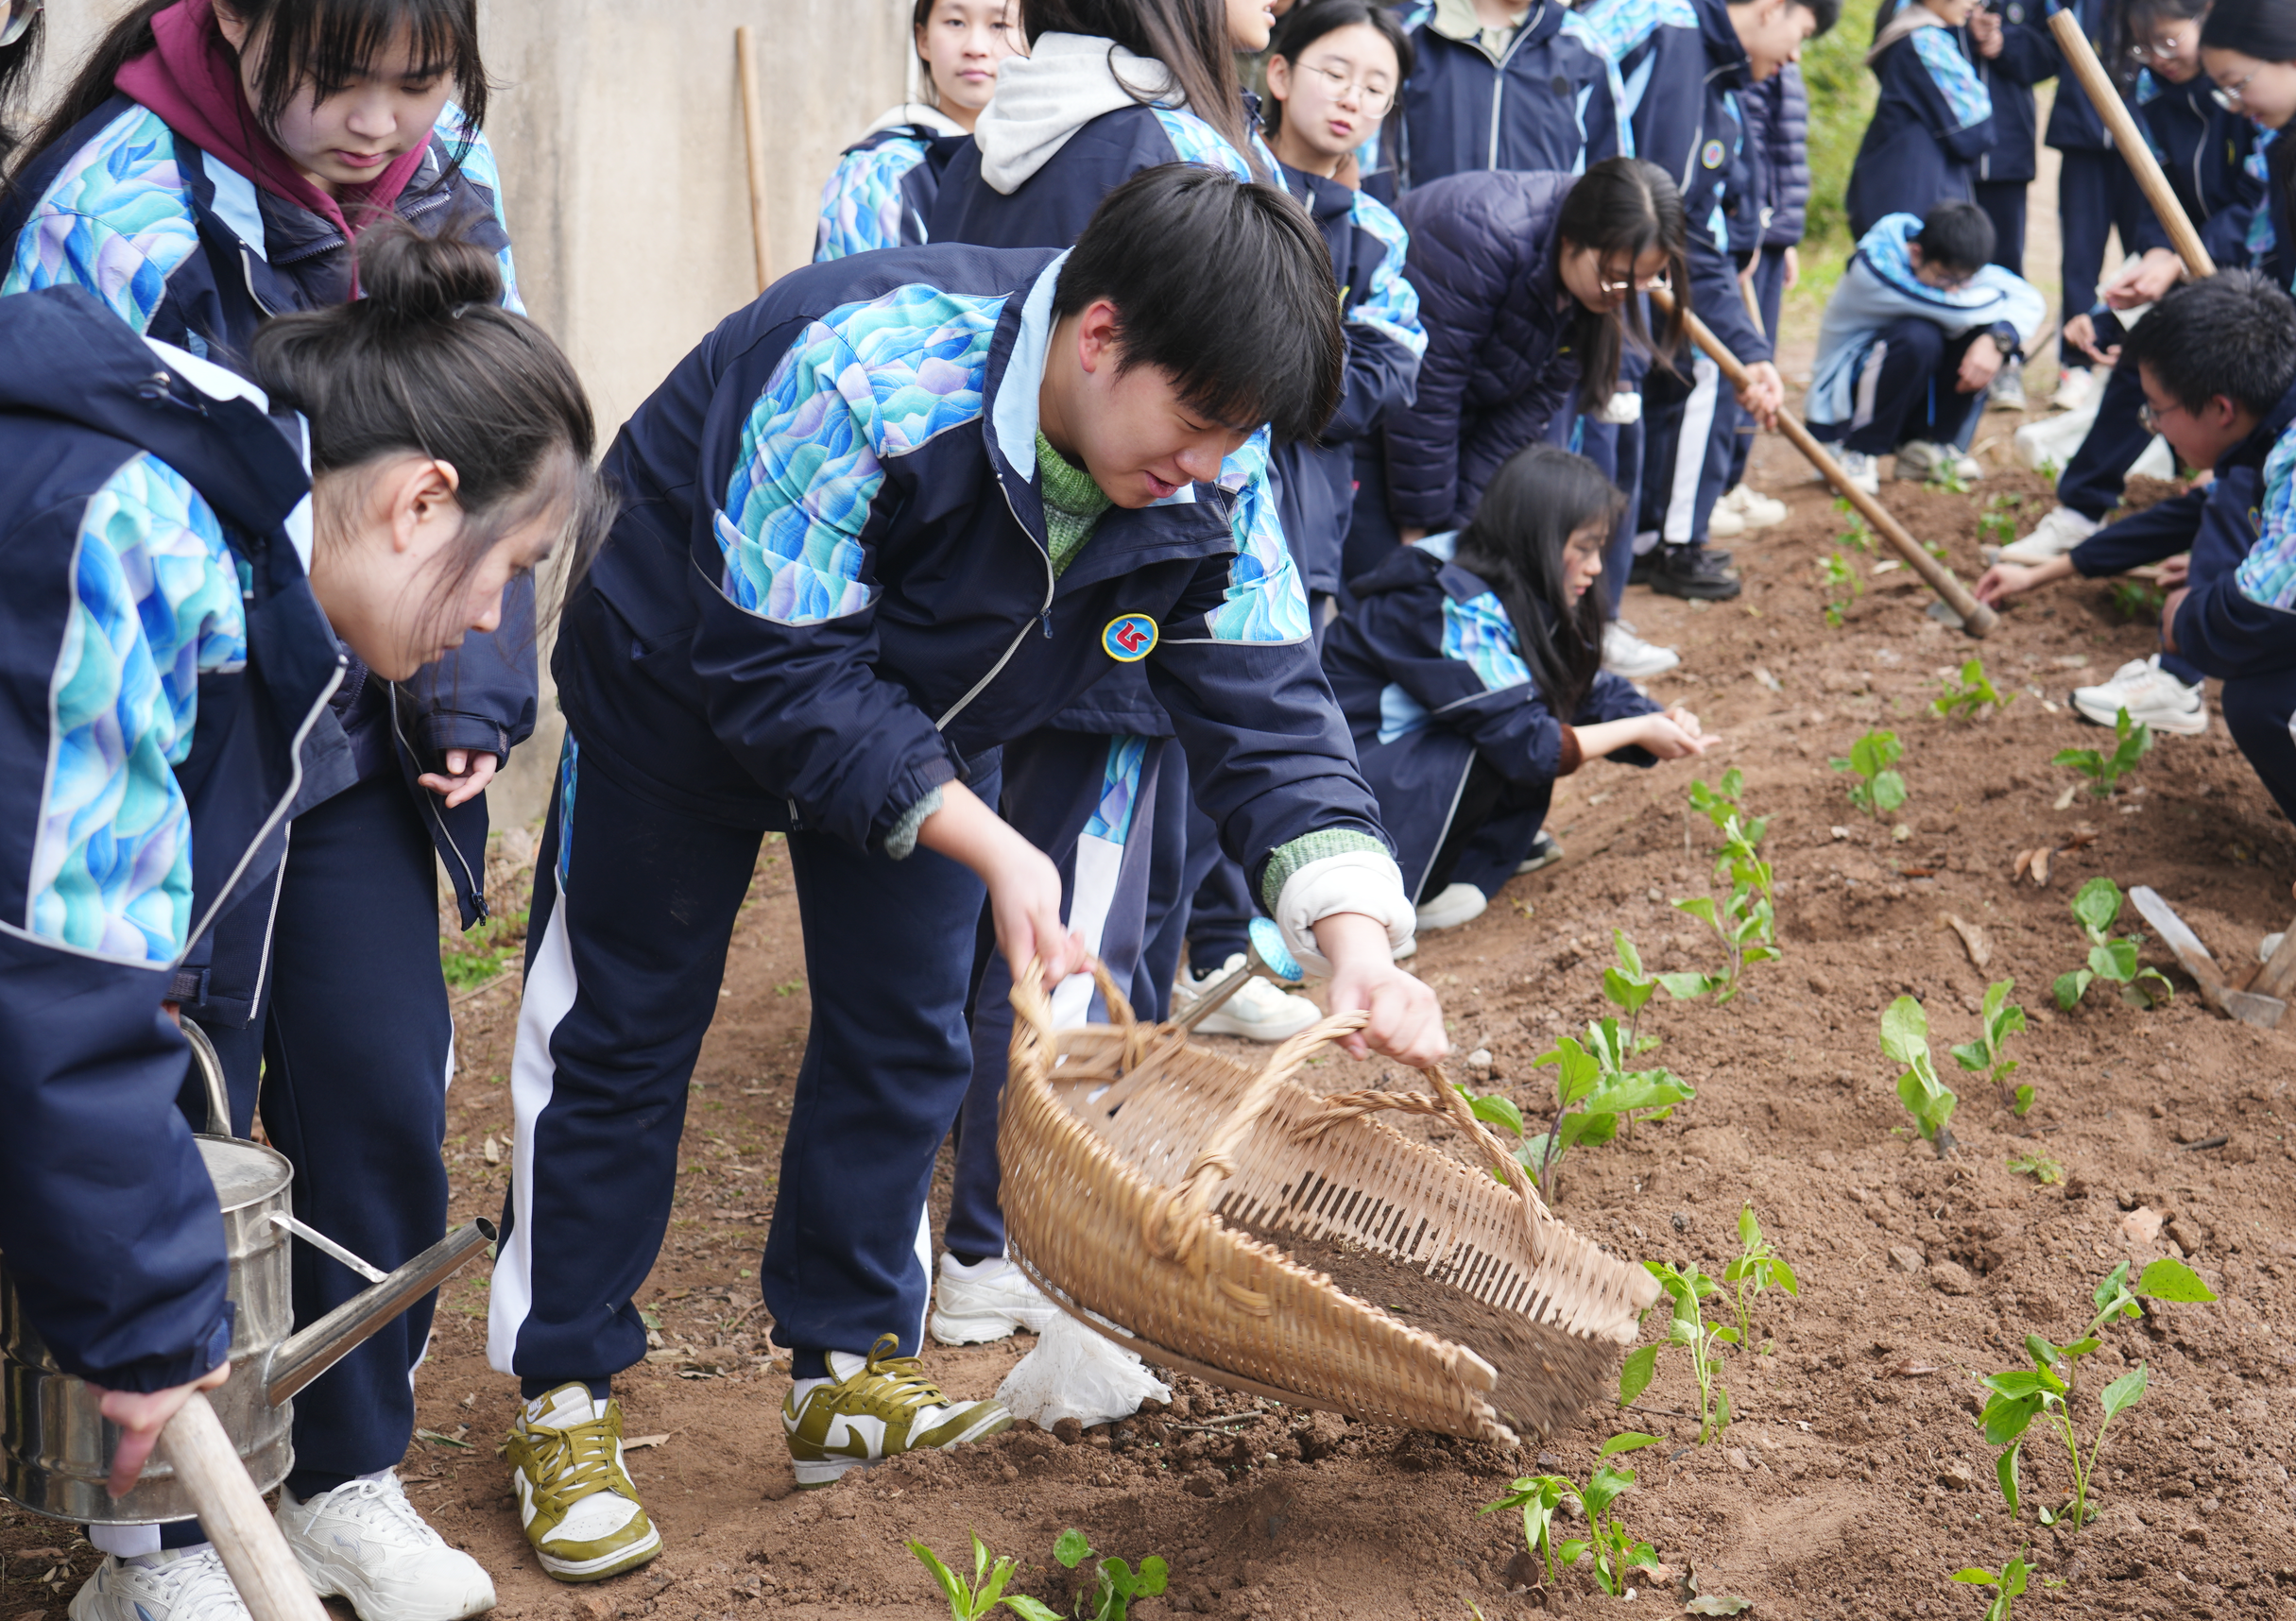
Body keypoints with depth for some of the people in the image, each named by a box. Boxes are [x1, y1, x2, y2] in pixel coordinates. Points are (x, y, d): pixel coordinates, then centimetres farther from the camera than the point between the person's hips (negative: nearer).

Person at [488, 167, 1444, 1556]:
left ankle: (851, 1367, 19)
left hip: (920, 720, 5)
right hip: (684, 677, -5)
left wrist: (1355, 944, -36)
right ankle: (565, 1396, 13)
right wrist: (987, 845, -42)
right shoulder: (866, 377, -41)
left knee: (905, 1025, 4)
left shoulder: (1208, 487, -22)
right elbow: (781, 671, -37)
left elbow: (1268, 710, -21)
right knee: (624, 1024, 2)